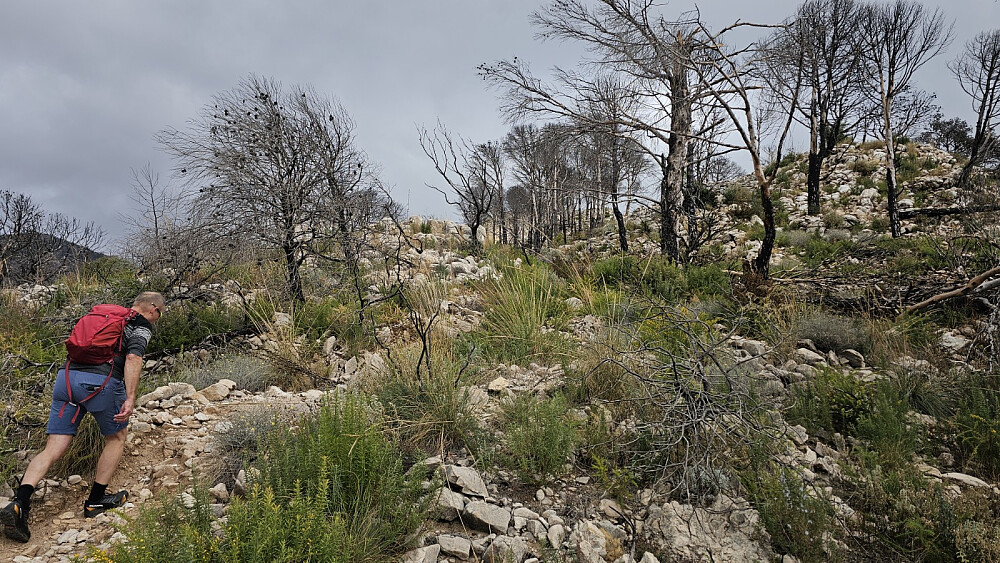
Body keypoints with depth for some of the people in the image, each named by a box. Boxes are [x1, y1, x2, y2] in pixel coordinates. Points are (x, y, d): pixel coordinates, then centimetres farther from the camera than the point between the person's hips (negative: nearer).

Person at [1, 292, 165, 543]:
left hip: (66, 376, 6)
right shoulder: (142, 326, 6)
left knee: (53, 448, 7)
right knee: (116, 437, 16)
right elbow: (133, 358, -12)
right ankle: (95, 501, 20)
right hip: (100, 381, -6)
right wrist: (130, 399, -18)